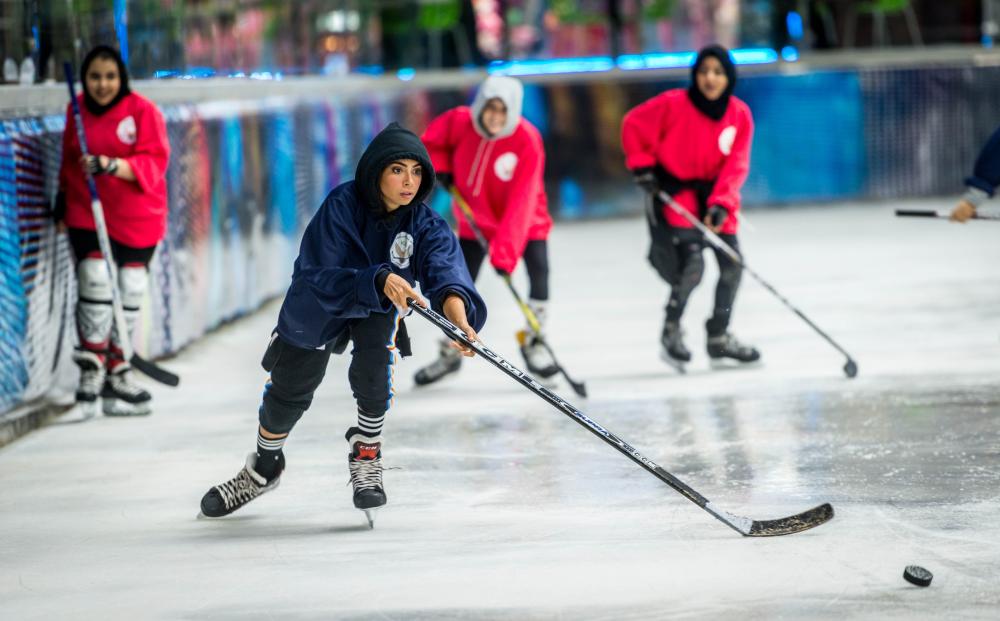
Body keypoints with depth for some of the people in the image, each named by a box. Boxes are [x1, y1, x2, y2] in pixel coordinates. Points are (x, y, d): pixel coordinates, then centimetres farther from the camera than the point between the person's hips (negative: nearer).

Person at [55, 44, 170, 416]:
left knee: (130, 291, 4)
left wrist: (111, 165, -29)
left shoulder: (142, 111, -9)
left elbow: (154, 162, -16)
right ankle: (92, 368, -6)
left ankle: (117, 371, 18)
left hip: (136, 219, -1)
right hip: (87, 214, 1)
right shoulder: (76, 111, 4)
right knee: (95, 281, -16)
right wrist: (63, 194, 14)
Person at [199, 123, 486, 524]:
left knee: (376, 346, -32)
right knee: (288, 392, 6)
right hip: (319, 303, -1)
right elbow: (319, 279, -37)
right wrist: (379, 280, -52)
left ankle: (366, 453, -11)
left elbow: (446, 274, -40)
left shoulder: (427, 226, -24)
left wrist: (459, 319, -60)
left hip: (379, 310, 1)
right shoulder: (342, 206, -31)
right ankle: (264, 467, 39)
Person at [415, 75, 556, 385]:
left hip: (525, 220, -2)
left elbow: (521, 201, -33)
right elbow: (432, 141, 4)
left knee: (539, 270, -19)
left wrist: (505, 250, -38)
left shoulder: (527, 141, -29)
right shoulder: (460, 122, -20)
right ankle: (450, 353, 21)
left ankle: (533, 344, 2)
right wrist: (440, 167, -15)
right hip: (476, 218, 2)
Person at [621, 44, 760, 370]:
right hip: (674, 191, -5)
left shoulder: (739, 114, -6)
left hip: (715, 193, 5)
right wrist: (642, 165, -8)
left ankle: (719, 337, 22)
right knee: (692, 264, -17)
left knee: (732, 264, 4)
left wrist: (720, 204, -21)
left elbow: (735, 164, -9)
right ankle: (671, 329, 6)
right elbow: (633, 124, -5)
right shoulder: (673, 104, -16)